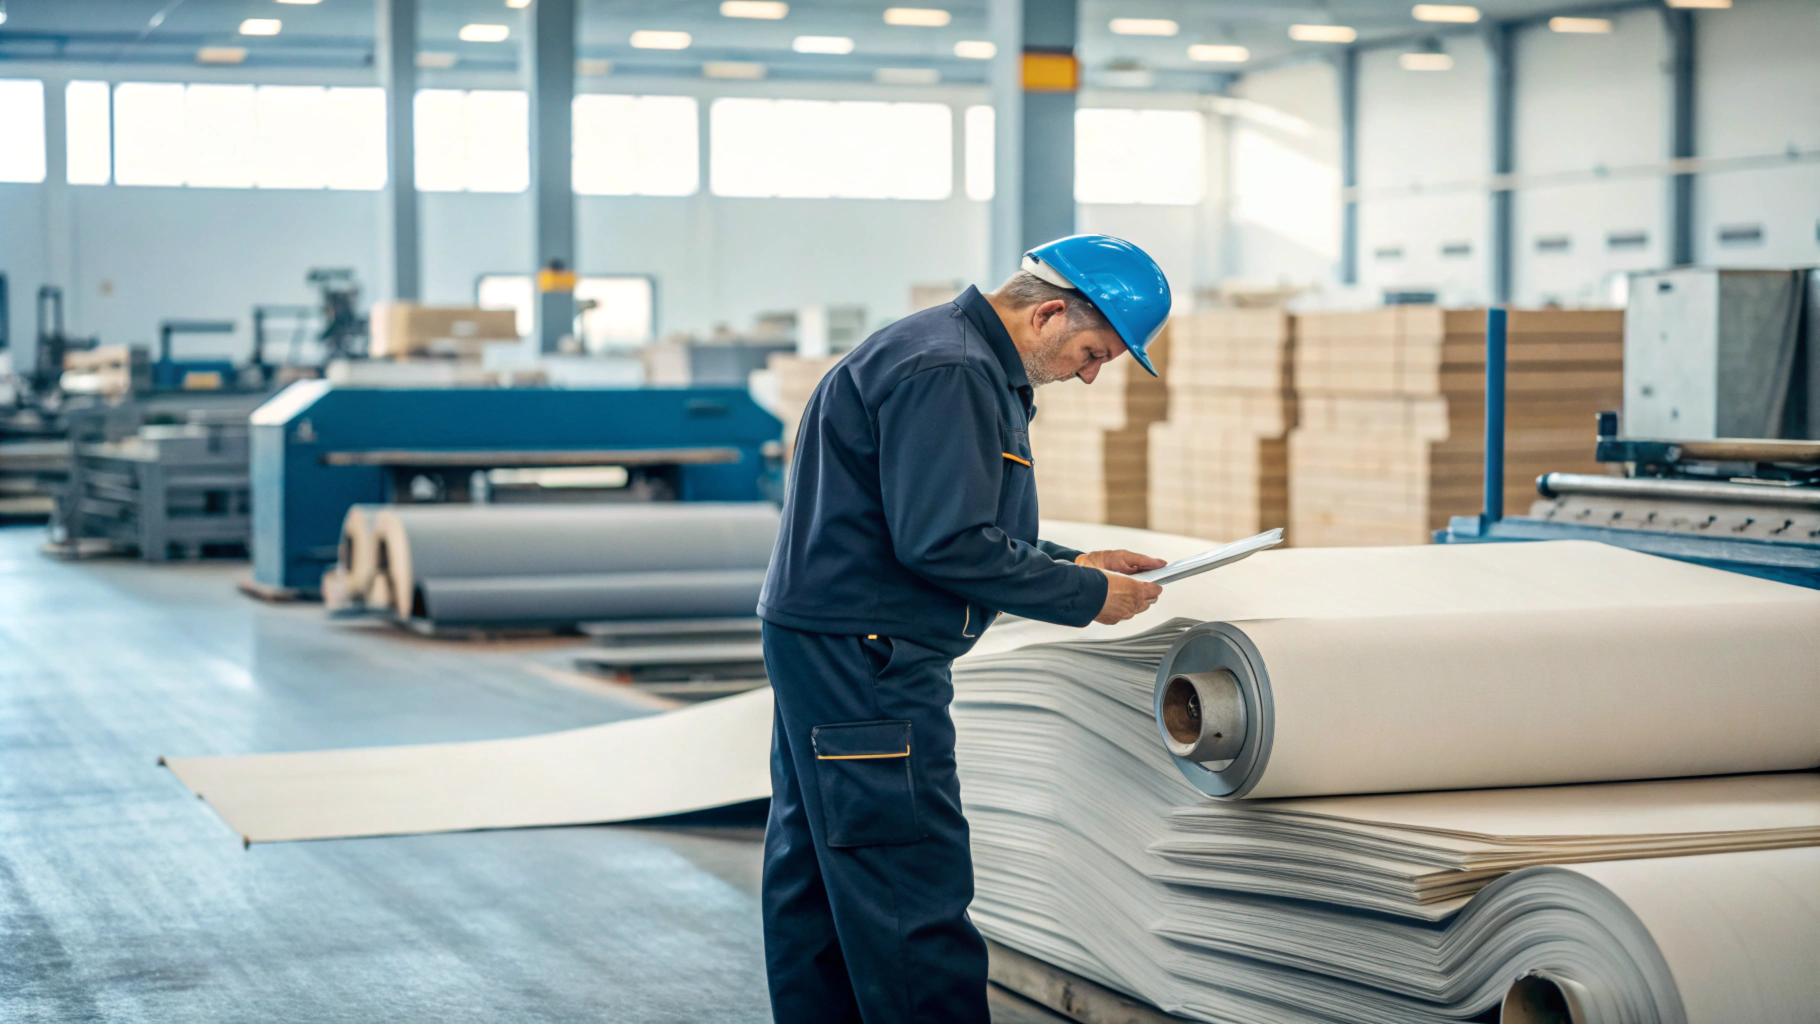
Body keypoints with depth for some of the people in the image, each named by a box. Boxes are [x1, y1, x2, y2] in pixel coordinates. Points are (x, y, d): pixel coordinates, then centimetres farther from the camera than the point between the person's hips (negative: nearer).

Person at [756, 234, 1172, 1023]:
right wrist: (1085, 596, -14)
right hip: (862, 654, -11)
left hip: (826, 651, 11)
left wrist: (1075, 565, 13)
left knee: (815, 882, 15)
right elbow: (945, 543, -23)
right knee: (915, 893, -10)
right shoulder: (947, 371, -17)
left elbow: (964, 533, 23)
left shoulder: (971, 369, 18)